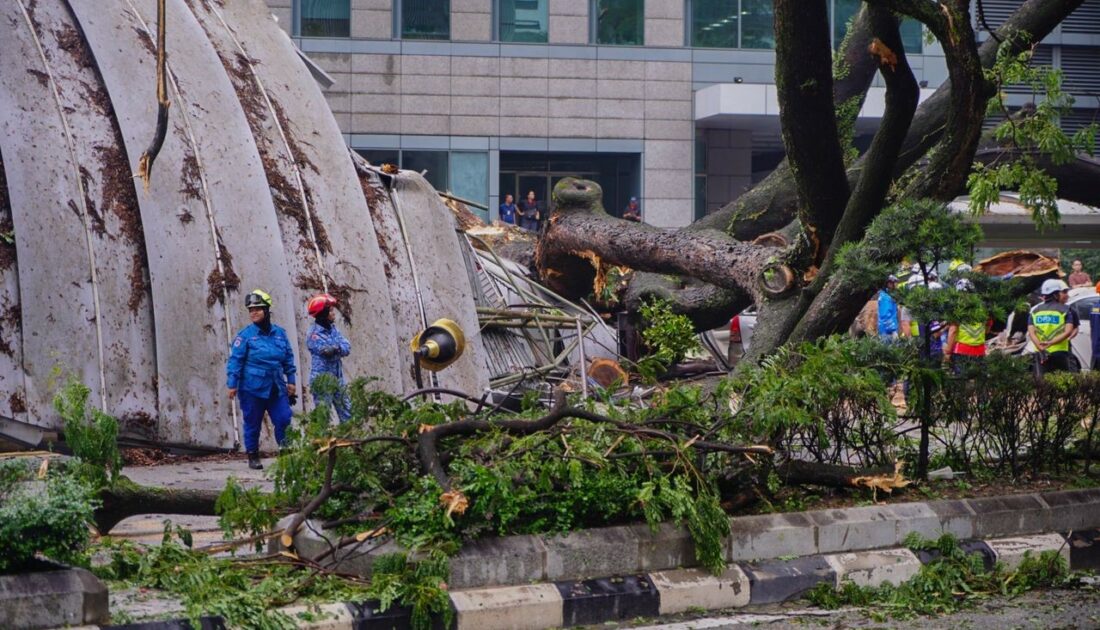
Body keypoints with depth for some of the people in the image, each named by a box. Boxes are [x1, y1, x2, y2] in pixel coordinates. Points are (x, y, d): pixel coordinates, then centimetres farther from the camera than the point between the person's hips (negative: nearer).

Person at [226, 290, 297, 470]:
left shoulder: (279, 333, 6)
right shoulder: (245, 335, -6)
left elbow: (288, 359, 15)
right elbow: (235, 360, -6)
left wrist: (291, 381, 13)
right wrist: (232, 384, -9)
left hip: (276, 389, 3)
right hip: (252, 389, -3)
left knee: (284, 419, -3)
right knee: (252, 423, 5)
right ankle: (253, 456, 17)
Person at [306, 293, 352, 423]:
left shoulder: (332, 329, 8)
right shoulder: (314, 334, -13)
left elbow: (347, 348, -1)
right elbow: (326, 351, -23)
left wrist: (335, 349, -18)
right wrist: (339, 348, -9)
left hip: (338, 379, 7)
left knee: (347, 415, 9)